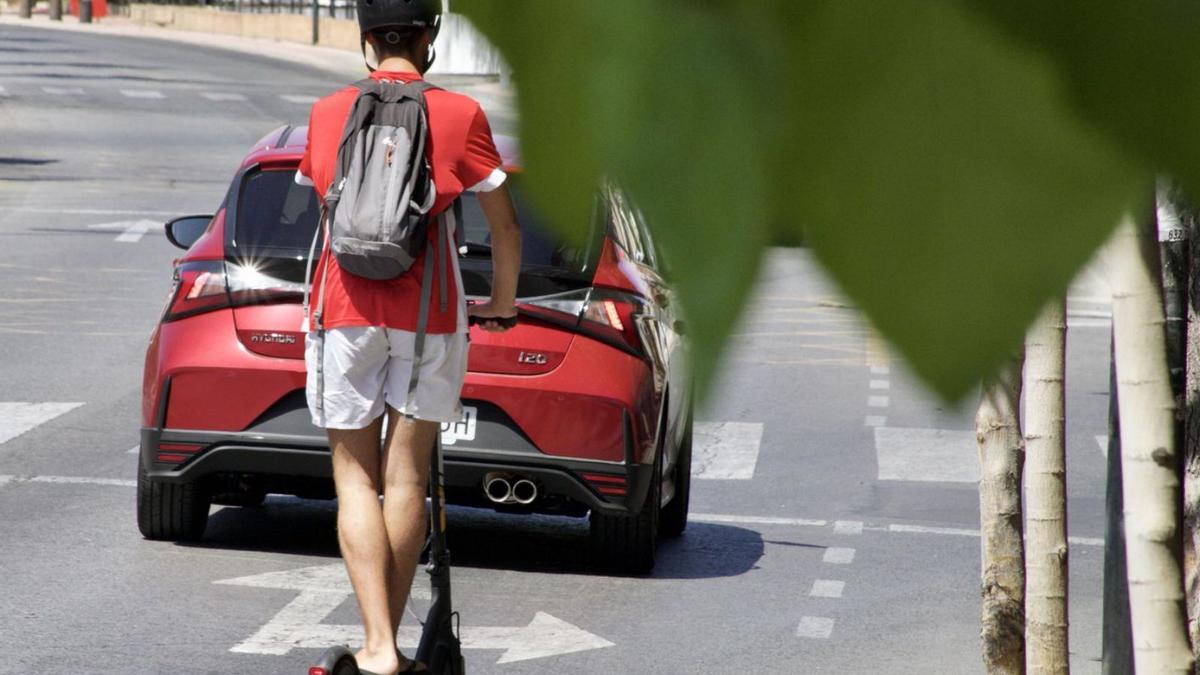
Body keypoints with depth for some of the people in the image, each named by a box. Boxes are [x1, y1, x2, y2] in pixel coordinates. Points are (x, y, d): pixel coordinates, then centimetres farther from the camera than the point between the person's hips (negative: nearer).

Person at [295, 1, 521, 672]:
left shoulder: (327, 112, 5)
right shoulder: (459, 114, -2)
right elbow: (507, 226, 3)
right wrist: (502, 304, 20)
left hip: (345, 308, 1)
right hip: (429, 312, -1)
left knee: (356, 477, 4)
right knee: (407, 476, 6)